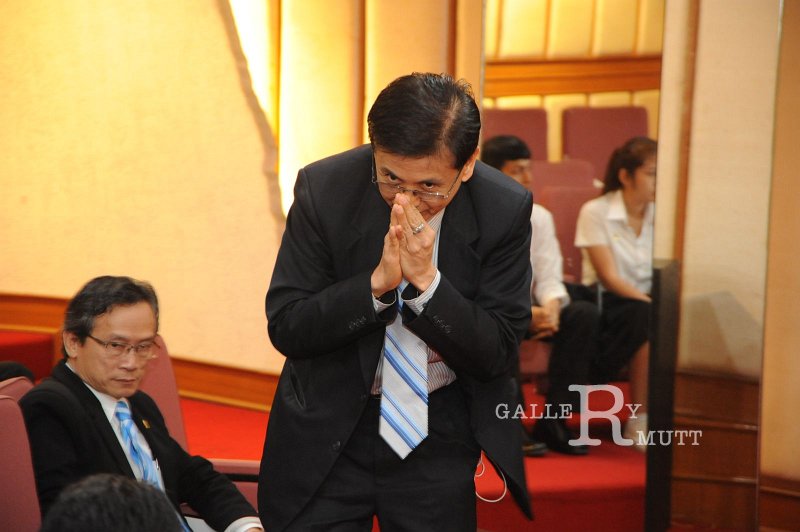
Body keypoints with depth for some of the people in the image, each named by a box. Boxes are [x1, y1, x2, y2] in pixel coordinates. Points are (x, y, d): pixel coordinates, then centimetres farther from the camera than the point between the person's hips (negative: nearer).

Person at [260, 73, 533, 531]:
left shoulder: (506, 209, -16)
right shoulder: (324, 189, -16)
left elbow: (499, 354, -14)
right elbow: (286, 328, -14)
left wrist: (426, 279, -29)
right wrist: (377, 283, -29)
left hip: (440, 435, 0)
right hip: (328, 430, 0)